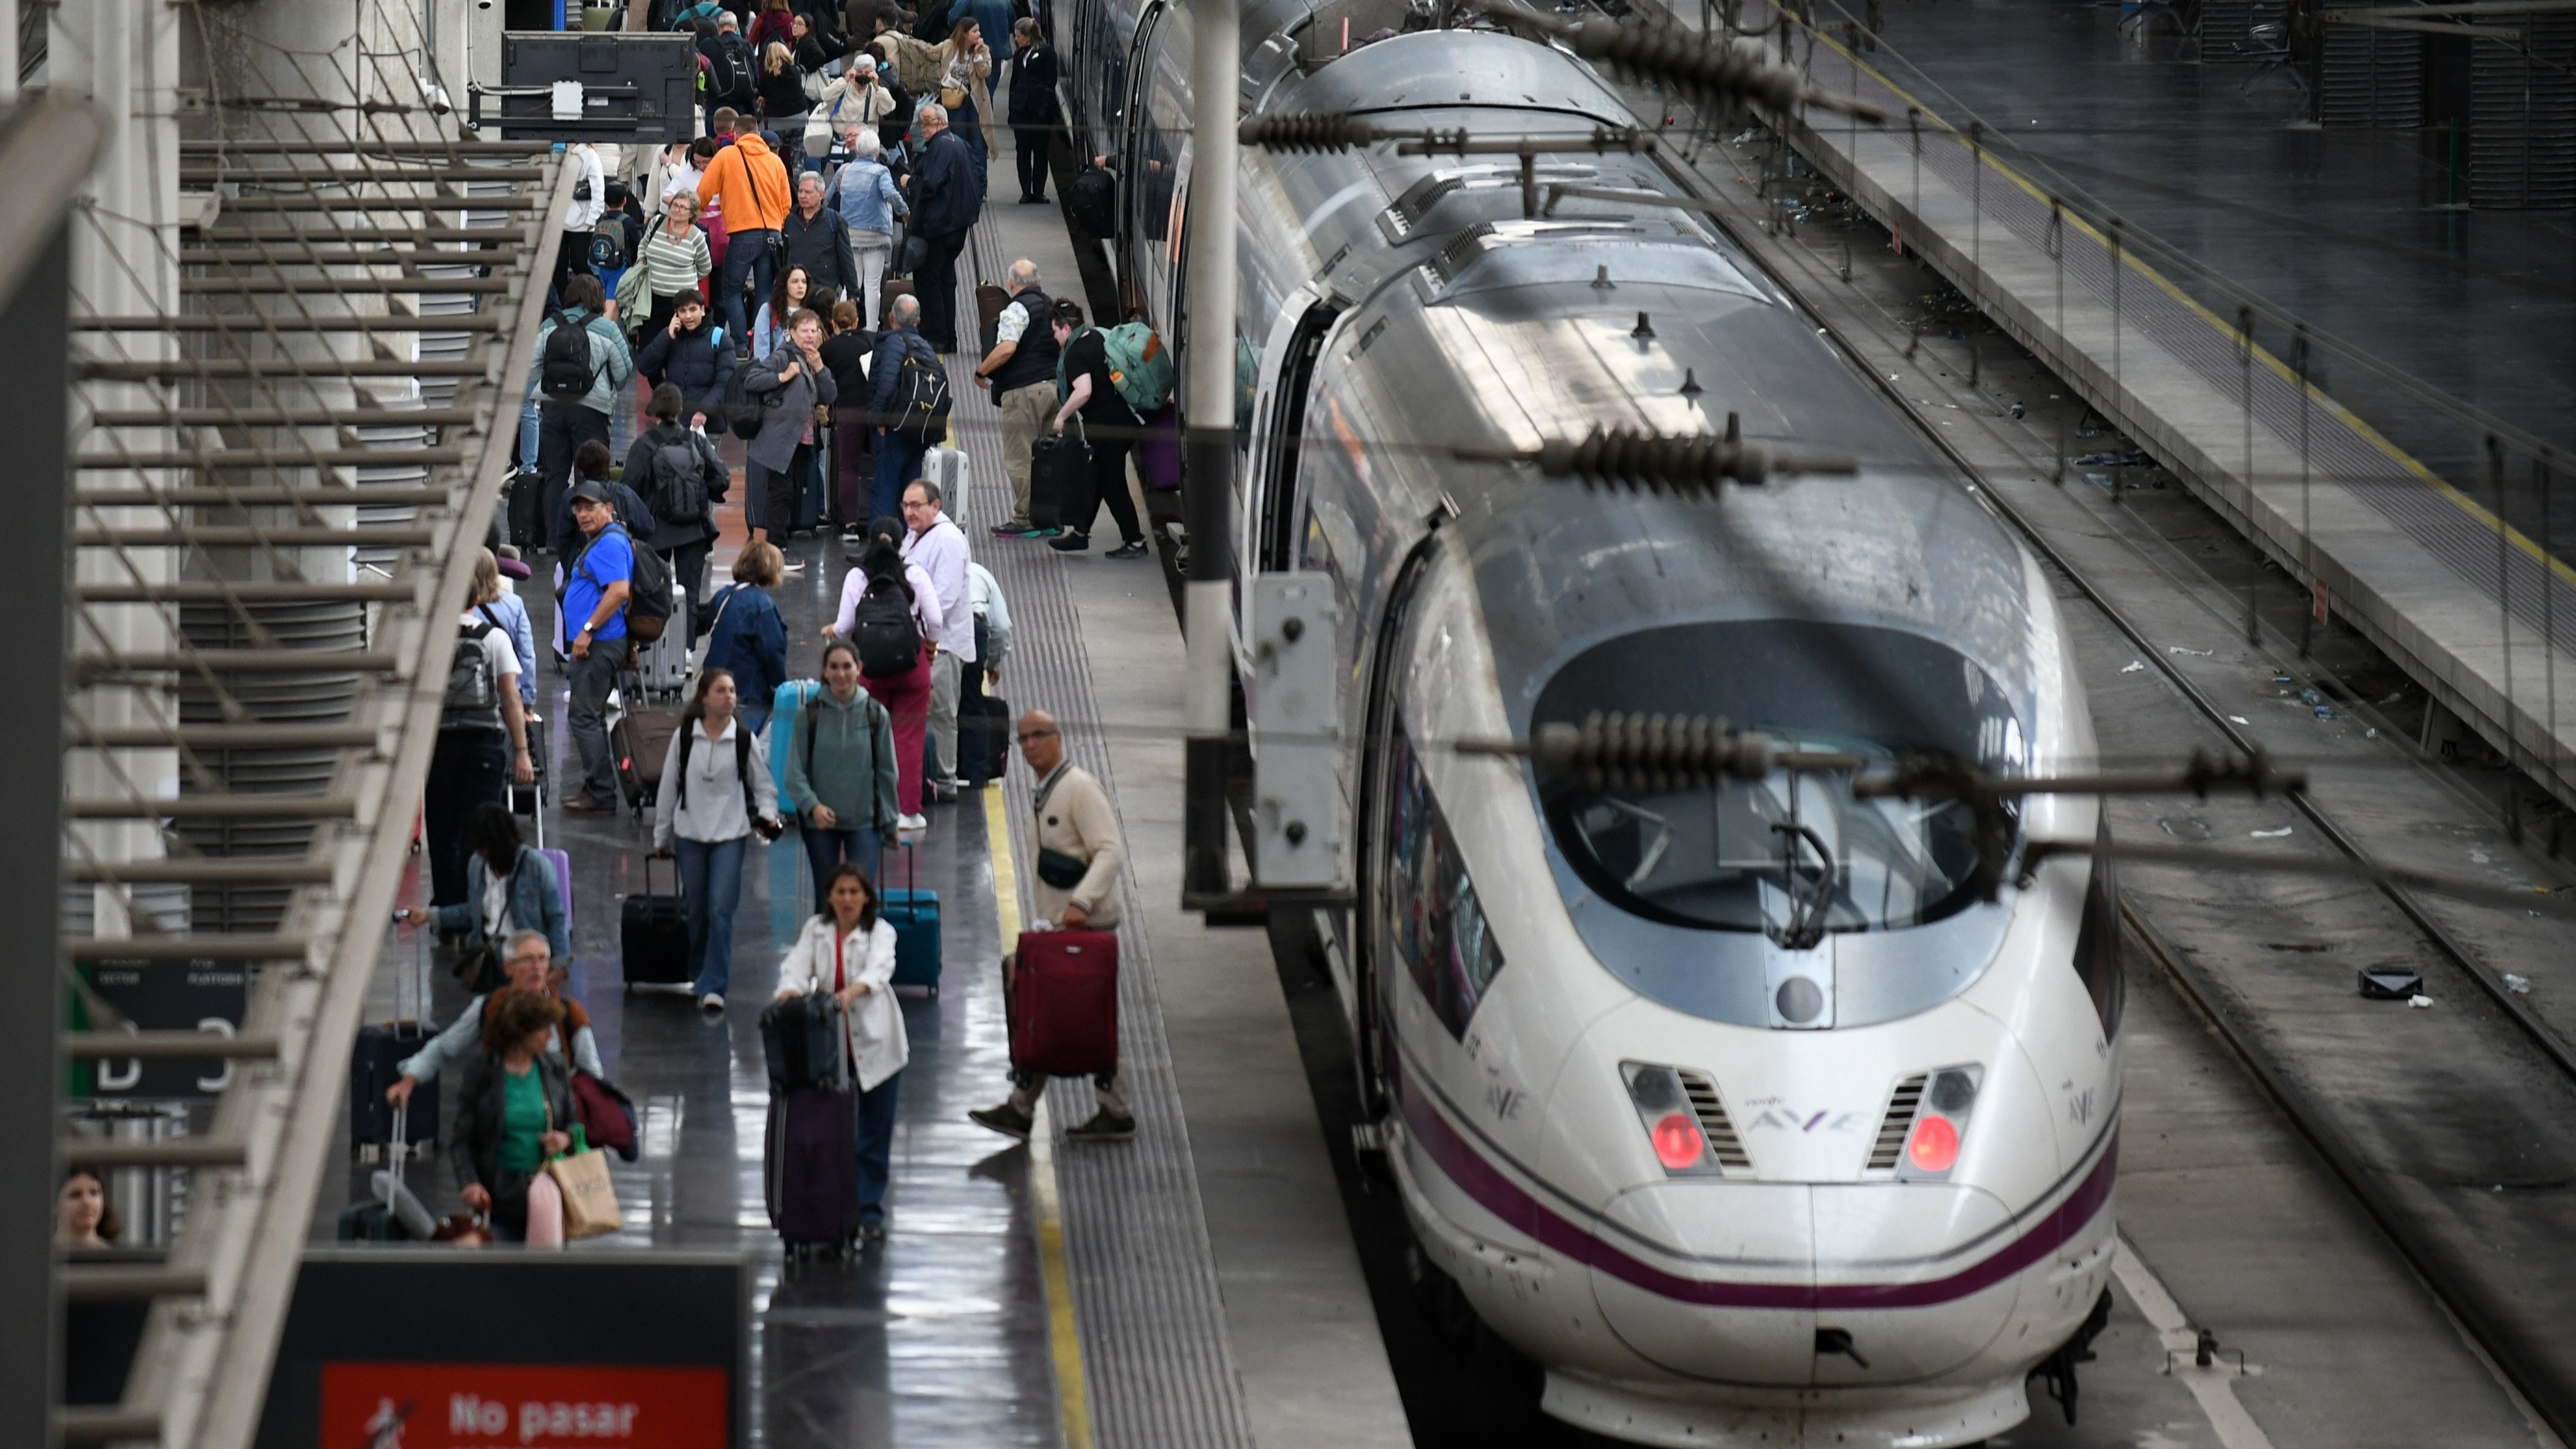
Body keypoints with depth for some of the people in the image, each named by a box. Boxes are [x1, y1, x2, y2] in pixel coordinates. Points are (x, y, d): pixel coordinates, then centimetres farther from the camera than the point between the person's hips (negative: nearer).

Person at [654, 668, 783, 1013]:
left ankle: (713, 987, -12)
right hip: (690, 833, 2)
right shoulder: (684, 738, 0)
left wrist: (767, 815, -10)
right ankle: (701, 969, 30)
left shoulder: (744, 740, -1)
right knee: (696, 910, 9)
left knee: (721, 910, -11)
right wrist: (662, 836, 11)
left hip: (731, 834, -2)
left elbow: (763, 785, 9)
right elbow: (669, 786, 8)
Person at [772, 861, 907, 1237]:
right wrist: (789, 990, -34)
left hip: (875, 1045, -2)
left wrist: (853, 990, -46)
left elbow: (880, 967, -25)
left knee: (874, 1132, 2)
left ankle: (869, 1211, 10)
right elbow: (797, 966, -11)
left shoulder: (880, 931, -6)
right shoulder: (816, 930, 3)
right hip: (829, 1045, 2)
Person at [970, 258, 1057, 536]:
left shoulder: (1017, 310, -14)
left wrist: (981, 372, -13)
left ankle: (1025, 520, -3)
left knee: (1019, 459, -3)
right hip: (1053, 386, 9)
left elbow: (1007, 348, -25)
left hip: (1023, 391, -9)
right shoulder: (1052, 307, 13)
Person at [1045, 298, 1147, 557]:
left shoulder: (1076, 354, -18)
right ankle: (1080, 533, 28)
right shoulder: (1098, 337, 10)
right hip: (1126, 417, 10)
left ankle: (1134, 541, 3)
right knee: (1094, 478, 18)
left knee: (1112, 483, -1)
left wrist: (1061, 416, -17)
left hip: (1106, 426, -10)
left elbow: (1083, 392, -30)